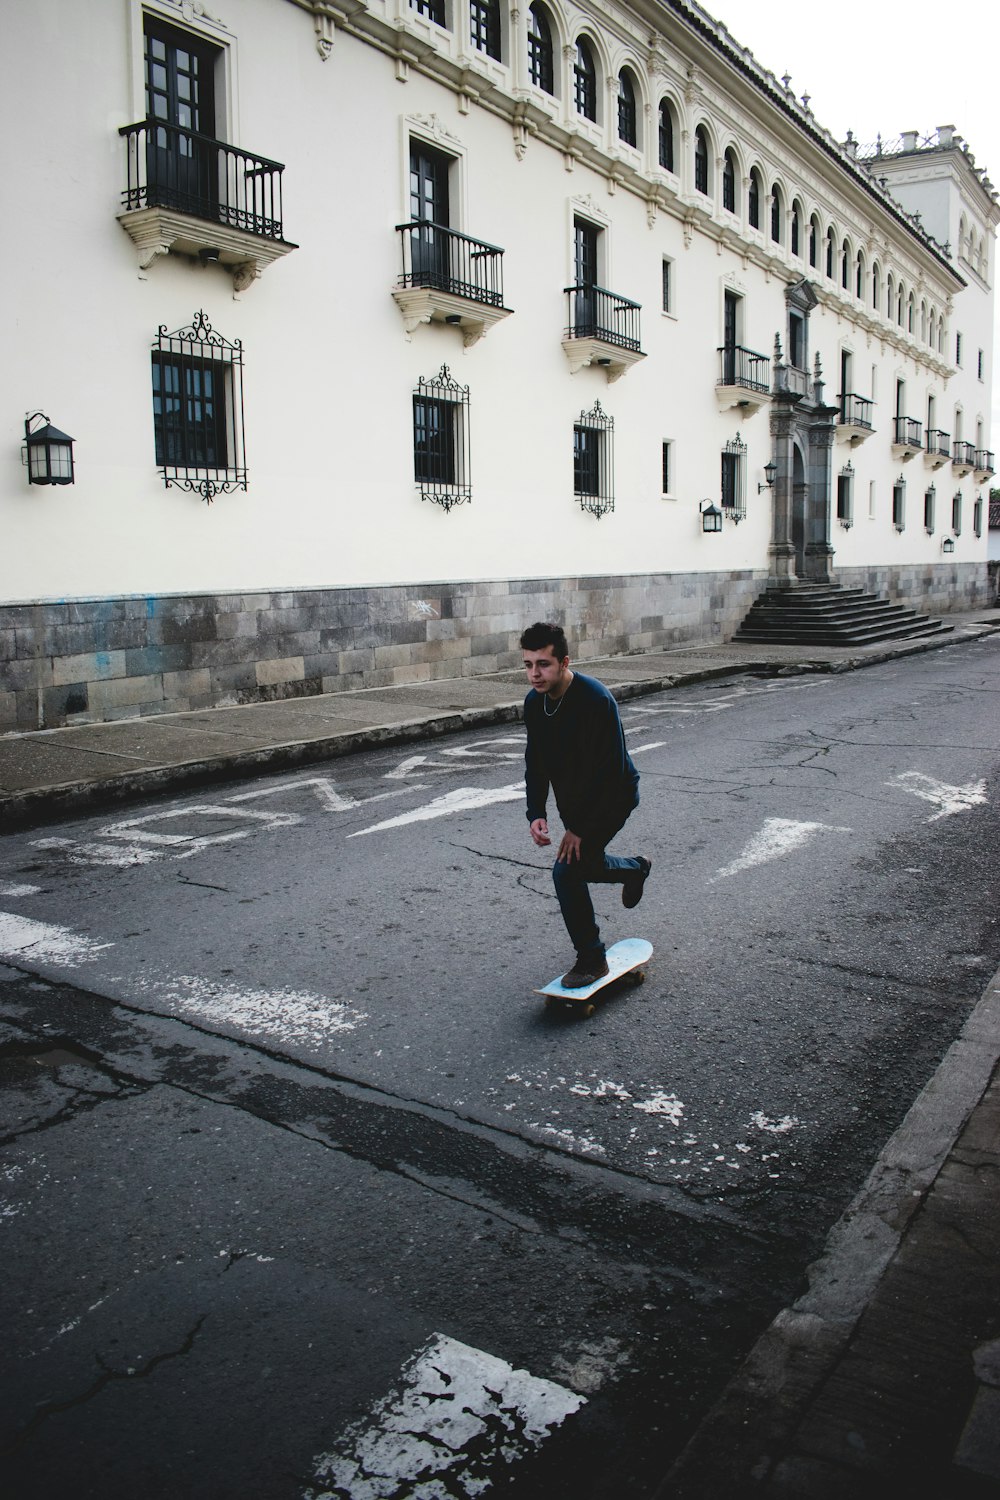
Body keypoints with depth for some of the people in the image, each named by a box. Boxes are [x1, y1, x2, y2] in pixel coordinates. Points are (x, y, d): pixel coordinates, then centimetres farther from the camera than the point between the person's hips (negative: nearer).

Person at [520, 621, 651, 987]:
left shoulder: (595, 700, -31)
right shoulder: (535, 702, -8)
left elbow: (611, 772, -29)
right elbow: (536, 763, 2)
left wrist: (580, 828, -26)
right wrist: (536, 814, -11)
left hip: (612, 796, -8)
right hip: (573, 799, 8)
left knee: (567, 871, -18)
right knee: (582, 864, 24)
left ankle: (592, 960, -2)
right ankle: (635, 869, 56)